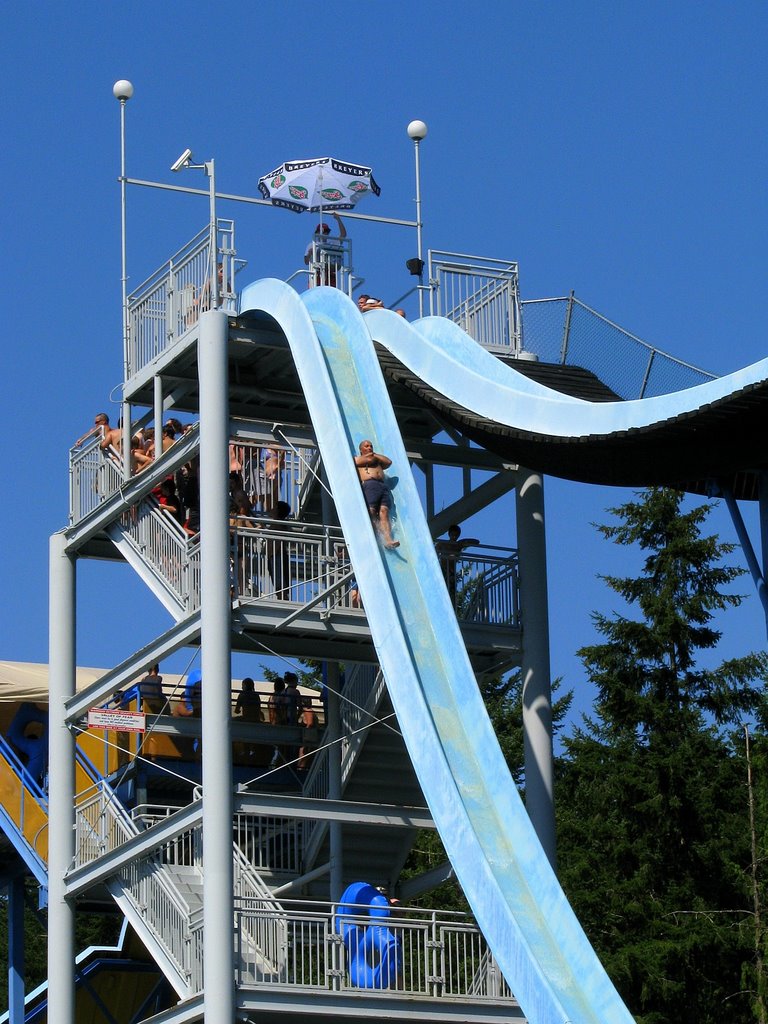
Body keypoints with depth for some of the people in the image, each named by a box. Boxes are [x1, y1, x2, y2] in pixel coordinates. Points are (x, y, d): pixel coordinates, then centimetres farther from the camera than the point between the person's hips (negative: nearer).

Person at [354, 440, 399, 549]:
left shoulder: (377, 461, 38)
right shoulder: (357, 459, 22)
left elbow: (388, 462, 20)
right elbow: (369, 460, 4)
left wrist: (374, 454, 25)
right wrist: (371, 455, 25)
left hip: (383, 485, 4)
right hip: (369, 484, -4)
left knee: (384, 511, -15)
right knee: (371, 511, -21)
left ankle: (388, 540, -31)